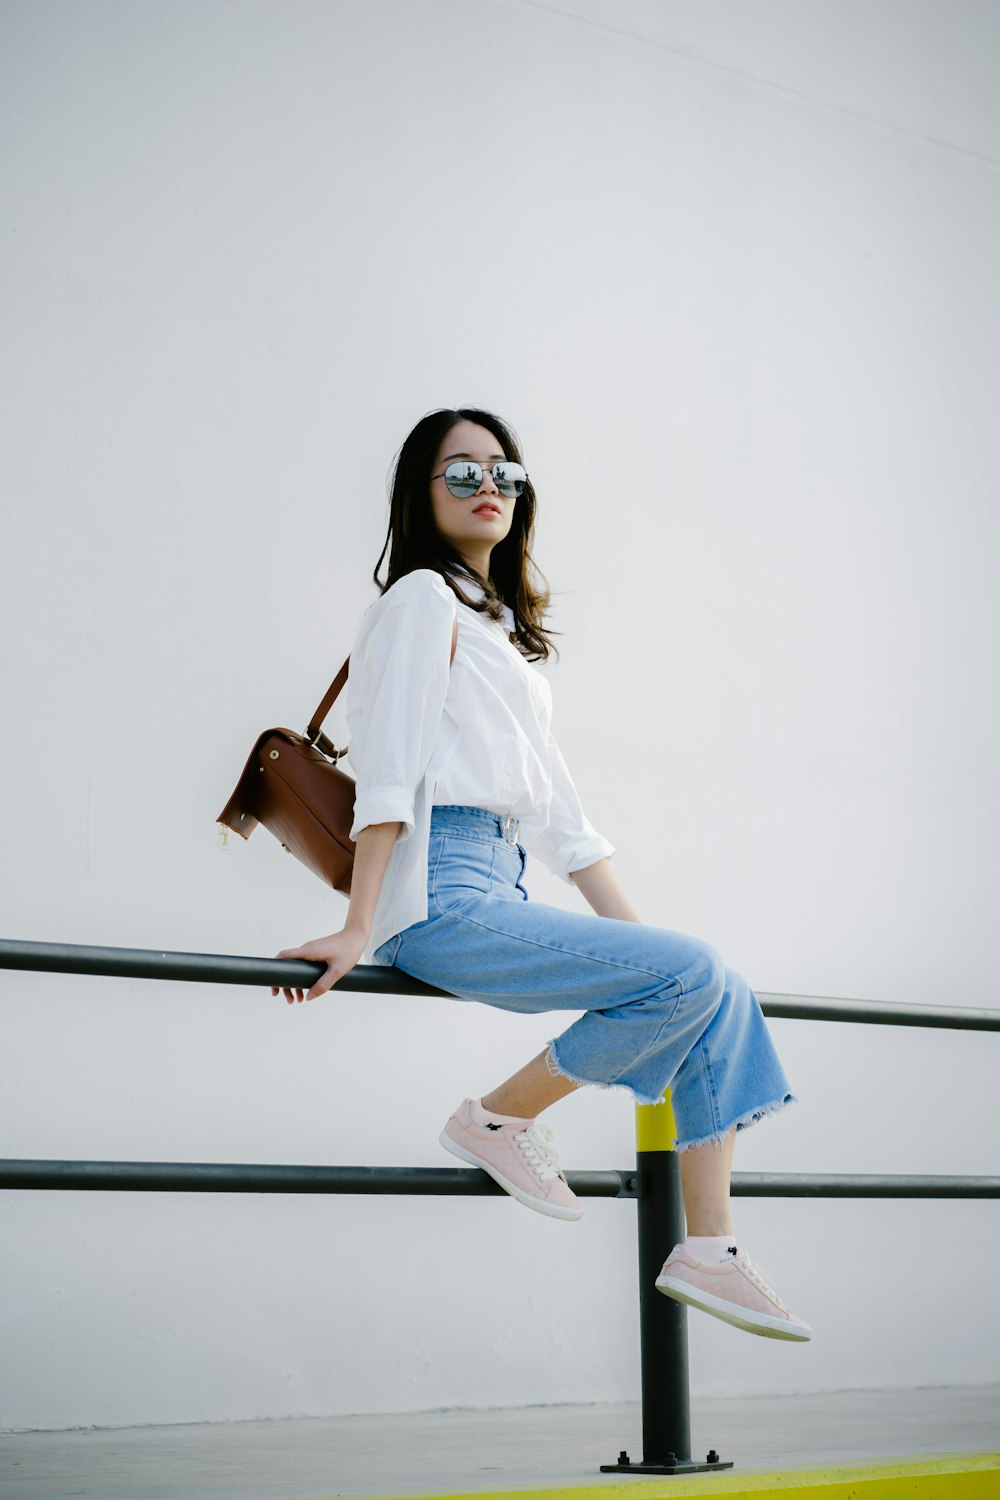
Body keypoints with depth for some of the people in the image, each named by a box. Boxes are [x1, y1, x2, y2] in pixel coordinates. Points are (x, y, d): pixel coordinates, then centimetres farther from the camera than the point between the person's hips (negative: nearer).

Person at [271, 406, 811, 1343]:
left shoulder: (503, 626, 27)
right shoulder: (423, 597, 0)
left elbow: (552, 803, 24)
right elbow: (388, 772, -10)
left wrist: (634, 932, 18)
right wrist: (358, 930, -17)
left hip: (501, 892, 9)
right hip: (441, 894, -9)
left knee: (722, 997, -3)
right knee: (691, 975, -20)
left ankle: (707, 1252, -3)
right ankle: (497, 1120, -6)